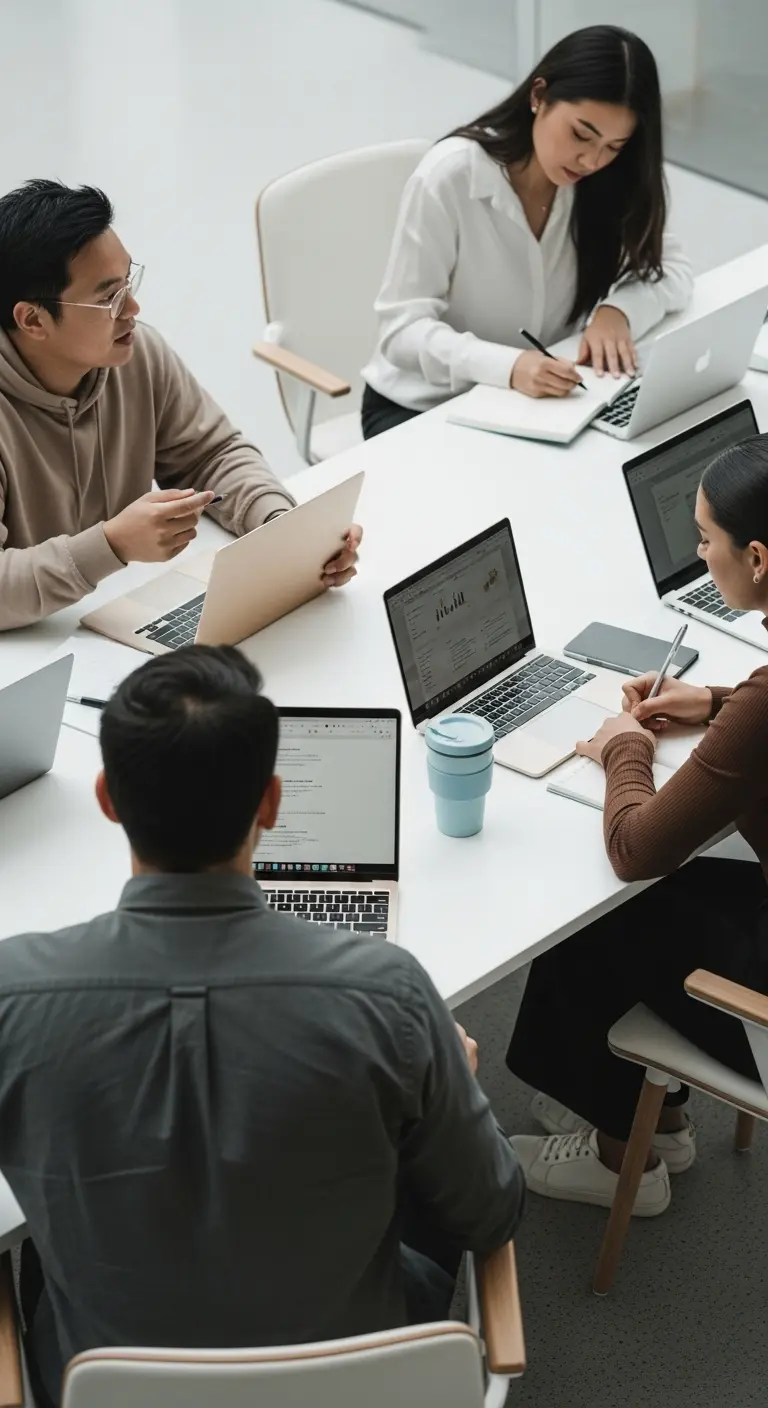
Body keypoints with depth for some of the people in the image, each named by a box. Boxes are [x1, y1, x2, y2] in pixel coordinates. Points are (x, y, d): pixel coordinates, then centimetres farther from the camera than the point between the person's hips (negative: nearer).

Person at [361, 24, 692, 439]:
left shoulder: (603, 183, -5)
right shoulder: (450, 176, -20)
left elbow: (672, 268, 0)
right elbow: (403, 327, -22)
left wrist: (618, 309, -23)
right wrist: (507, 365, -39)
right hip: (421, 409, -4)